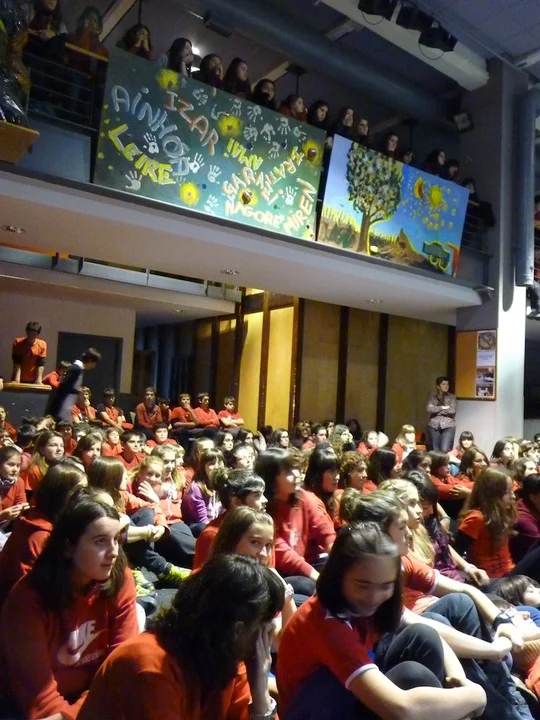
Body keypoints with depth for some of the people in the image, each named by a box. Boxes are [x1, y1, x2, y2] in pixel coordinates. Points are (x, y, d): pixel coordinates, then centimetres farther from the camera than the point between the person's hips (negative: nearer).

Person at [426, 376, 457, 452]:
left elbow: (452, 411, -8)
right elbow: (430, 409, -8)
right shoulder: (432, 397, 8)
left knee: (445, 450, -13)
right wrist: (442, 407, -10)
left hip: (448, 426, -1)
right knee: (434, 451, 3)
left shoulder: (452, 397, 6)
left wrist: (436, 410, -4)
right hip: (434, 426, 1)